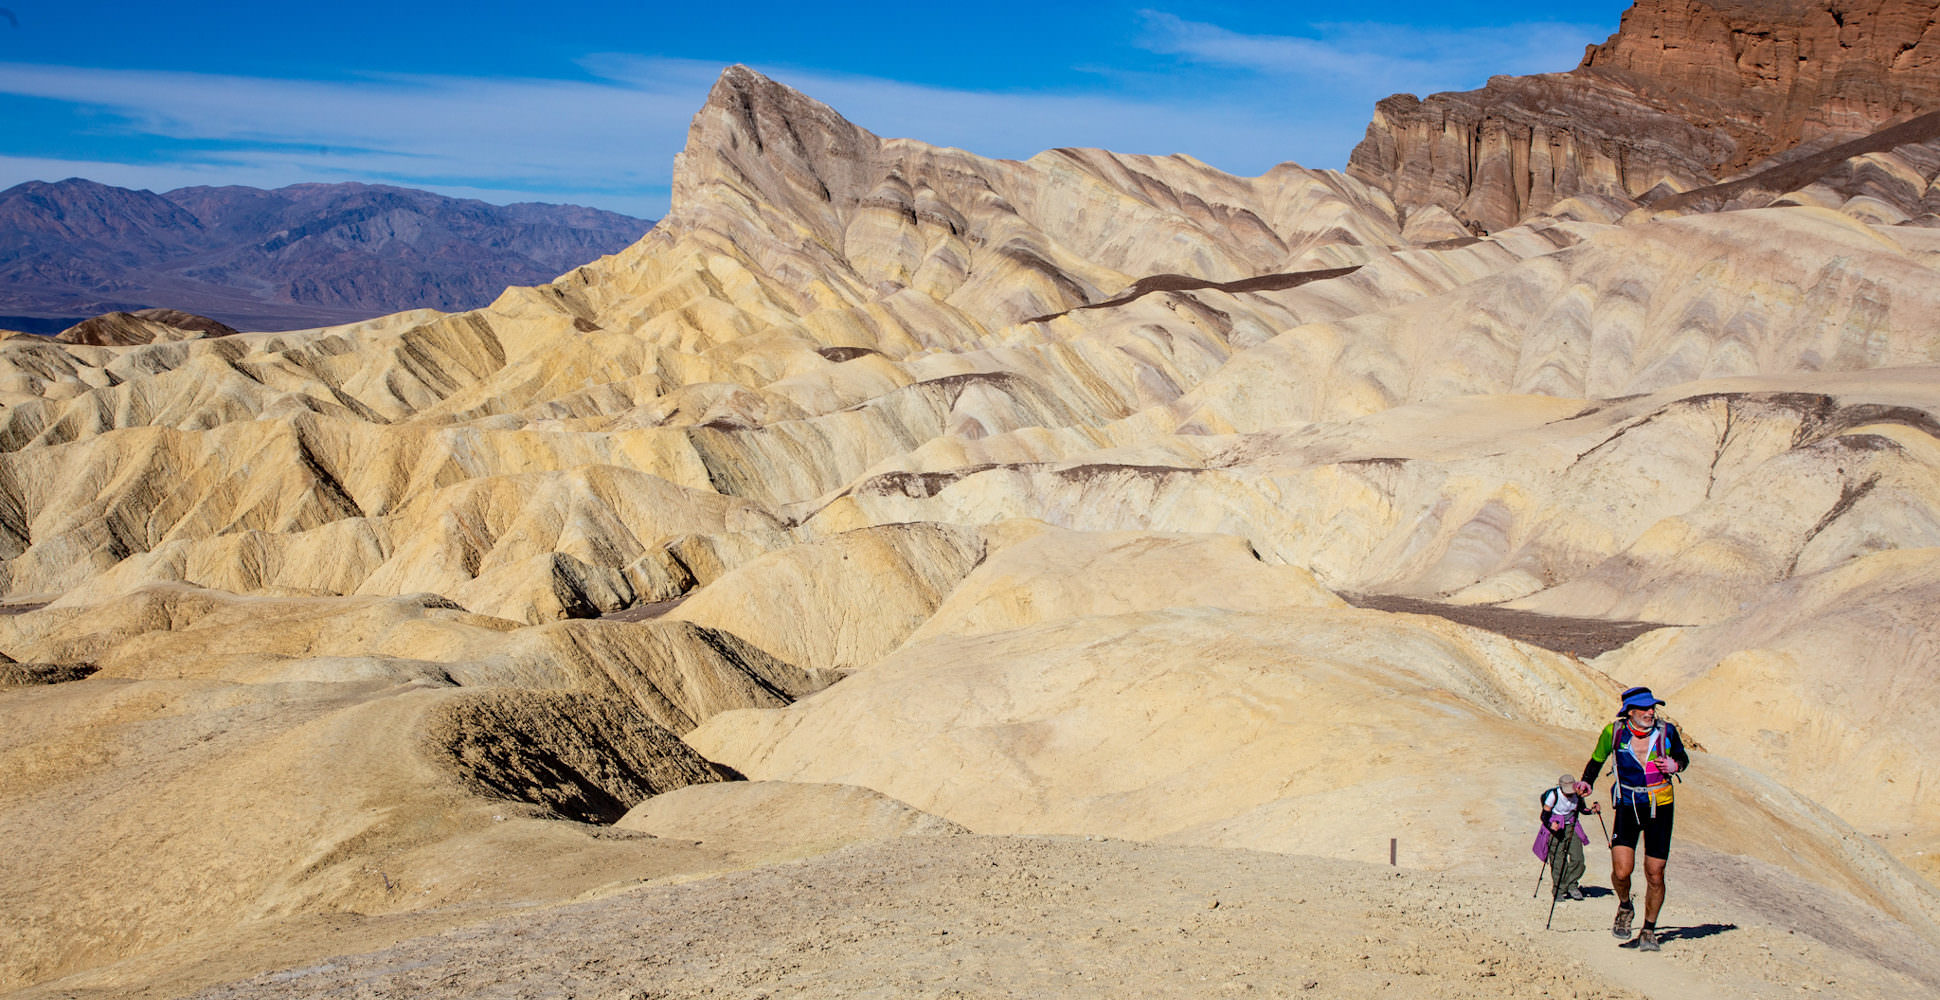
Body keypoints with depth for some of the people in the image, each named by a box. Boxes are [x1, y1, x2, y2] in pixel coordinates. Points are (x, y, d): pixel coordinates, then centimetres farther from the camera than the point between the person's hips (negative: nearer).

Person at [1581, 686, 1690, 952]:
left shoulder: (1666, 731, -3)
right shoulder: (1614, 732, -5)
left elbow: (1683, 758, 14)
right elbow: (1597, 760, 12)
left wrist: (1676, 766, -8)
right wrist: (1586, 783, -2)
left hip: (1660, 808, 1)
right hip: (1627, 807, -1)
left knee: (1655, 875, 2)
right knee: (1621, 871, -15)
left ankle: (1649, 930, 22)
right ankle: (1625, 908, 18)